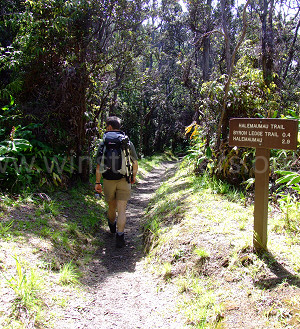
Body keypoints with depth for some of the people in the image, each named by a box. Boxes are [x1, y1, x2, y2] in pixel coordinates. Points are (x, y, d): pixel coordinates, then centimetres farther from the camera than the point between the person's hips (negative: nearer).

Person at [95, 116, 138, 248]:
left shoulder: (103, 143, -4)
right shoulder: (128, 142, 0)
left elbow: (99, 165, -6)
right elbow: (135, 164, 3)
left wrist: (97, 182, 0)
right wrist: (133, 177, 19)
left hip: (108, 181, 1)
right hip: (124, 181, 0)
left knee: (111, 206, 20)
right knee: (122, 210, 2)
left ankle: (112, 226, 46)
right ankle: (120, 236, -7)